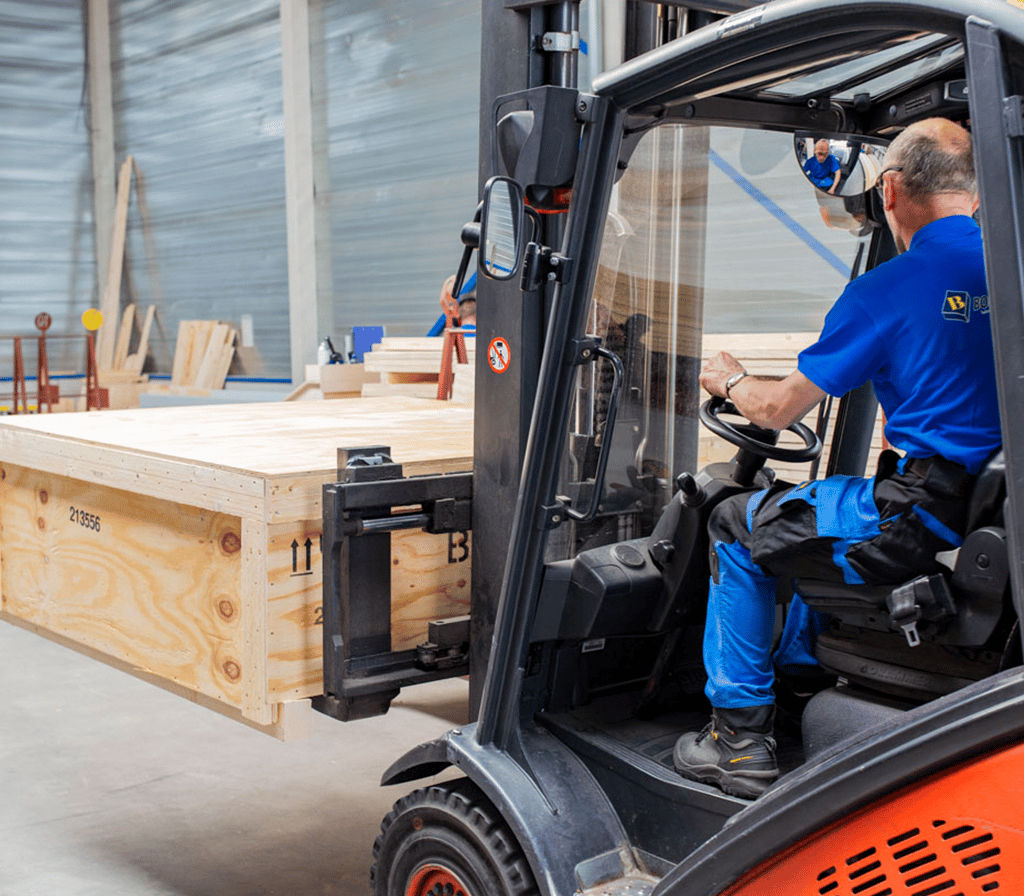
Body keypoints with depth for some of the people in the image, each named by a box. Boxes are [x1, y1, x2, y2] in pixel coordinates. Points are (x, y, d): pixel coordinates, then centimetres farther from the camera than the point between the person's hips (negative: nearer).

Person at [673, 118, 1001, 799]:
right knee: (827, 510, 34)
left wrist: (731, 381, 17)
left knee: (737, 527, 11)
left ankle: (742, 740, 14)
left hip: (924, 522, -8)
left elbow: (780, 410, -5)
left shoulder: (889, 289, -13)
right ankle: (796, 670, 48)